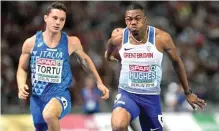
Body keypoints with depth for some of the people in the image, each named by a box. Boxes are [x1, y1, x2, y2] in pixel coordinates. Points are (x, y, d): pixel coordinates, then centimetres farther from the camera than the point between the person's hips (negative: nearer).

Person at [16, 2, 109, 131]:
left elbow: (85, 60, 15)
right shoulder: (31, 43, -4)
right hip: (38, 96, 4)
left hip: (60, 93, -4)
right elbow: (22, 68, 11)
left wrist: (99, 82, 18)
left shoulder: (71, 42, -6)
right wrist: (21, 85, -9)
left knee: (49, 114, -38)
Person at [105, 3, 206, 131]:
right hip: (127, 93, -1)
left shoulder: (161, 38, -13)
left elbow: (177, 62, 4)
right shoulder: (118, 36, -11)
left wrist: (188, 92, 11)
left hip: (151, 97, 1)